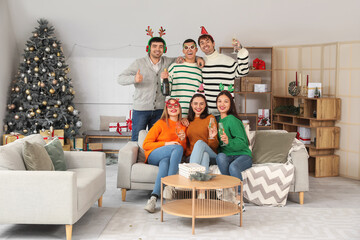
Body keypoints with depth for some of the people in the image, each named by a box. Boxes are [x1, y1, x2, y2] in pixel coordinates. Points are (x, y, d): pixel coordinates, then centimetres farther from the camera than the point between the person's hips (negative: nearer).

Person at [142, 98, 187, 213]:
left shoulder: (183, 126, 16)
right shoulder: (161, 123, 3)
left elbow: (184, 149, 17)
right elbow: (146, 145, -3)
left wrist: (183, 140, -5)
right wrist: (166, 144, -13)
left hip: (171, 157, 2)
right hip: (153, 156, -2)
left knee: (165, 162, -37)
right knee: (177, 148, -32)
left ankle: (154, 197, -47)